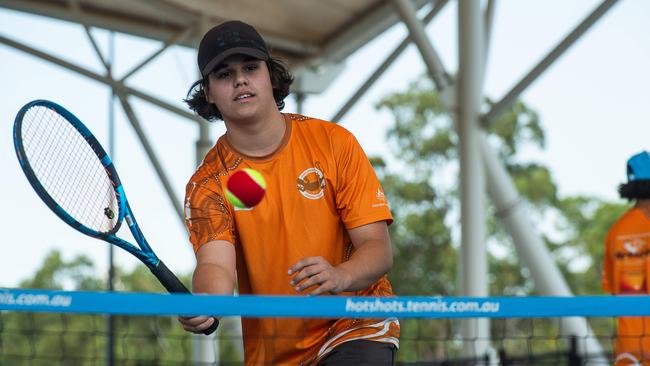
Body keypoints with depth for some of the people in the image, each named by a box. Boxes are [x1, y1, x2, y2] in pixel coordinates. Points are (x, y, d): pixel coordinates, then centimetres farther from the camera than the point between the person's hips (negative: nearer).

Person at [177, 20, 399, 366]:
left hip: (357, 324, -1)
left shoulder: (334, 142, -7)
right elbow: (215, 263, -21)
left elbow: (378, 248, -10)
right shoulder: (207, 184, -6)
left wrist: (339, 277, -31)